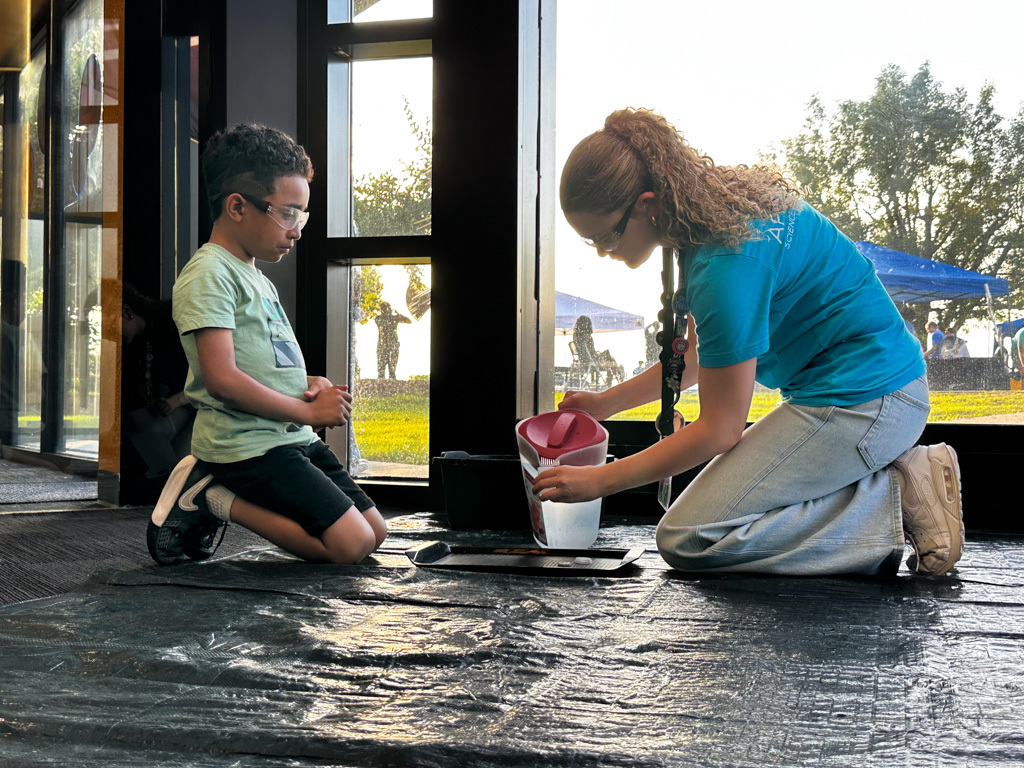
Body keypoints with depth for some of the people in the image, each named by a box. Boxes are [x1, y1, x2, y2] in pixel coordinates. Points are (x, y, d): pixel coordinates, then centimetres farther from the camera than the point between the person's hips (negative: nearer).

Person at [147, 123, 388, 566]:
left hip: (292, 439, 10)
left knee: (376, 532, 8)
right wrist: (307, 411, -13)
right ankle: (213, 499, -4)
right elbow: (222, 379, -21)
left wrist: (309, 384, 5)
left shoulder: (256, 277, 20)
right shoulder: (208, 273, -11)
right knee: (351, 544, -17)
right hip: (248, 443, -10)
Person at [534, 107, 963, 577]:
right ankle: (901, 475, 5)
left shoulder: (726, 262, -24)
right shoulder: (714, 208, 6)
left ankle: (898, 502, -10)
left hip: (864, 400, -10)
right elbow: (698, 356, 20)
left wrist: (600, 480, -9)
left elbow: (719, 430, -16)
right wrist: (606, 403, 19)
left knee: (686, 540, -12)